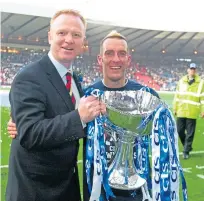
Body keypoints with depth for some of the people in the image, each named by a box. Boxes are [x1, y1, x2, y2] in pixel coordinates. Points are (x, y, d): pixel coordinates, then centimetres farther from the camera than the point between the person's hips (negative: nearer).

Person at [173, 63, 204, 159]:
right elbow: (177, 96, 10)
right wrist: (175, 108, 9)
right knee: (180, 131, 7)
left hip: (192, 112, -3)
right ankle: (188, 146, 30)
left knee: (190, 133, 1)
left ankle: (186, 151, 13)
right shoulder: (181, 81, 7)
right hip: (181, 111, 3)